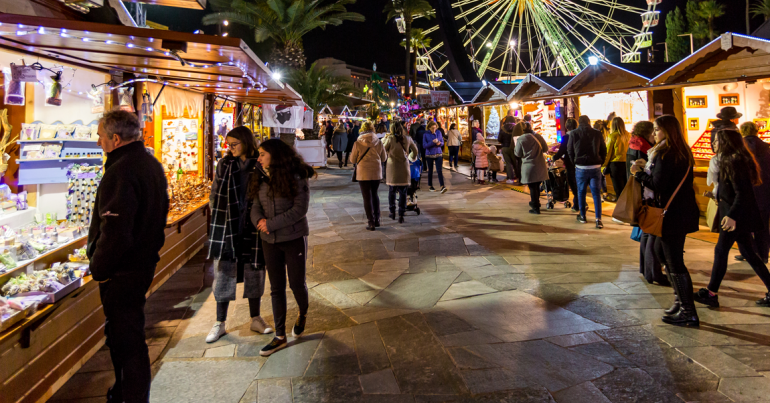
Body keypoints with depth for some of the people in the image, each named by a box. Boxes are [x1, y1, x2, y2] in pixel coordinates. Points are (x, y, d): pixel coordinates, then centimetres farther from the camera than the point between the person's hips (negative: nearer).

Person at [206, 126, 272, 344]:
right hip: (227, 228, 1)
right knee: (224, 273, 6)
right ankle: (220, 323, 19)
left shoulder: (259, 166, -3)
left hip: (252, 228, -1)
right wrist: (219, 217, -1)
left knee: (254, 272, 10)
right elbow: (214, 195, 8)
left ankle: (255, 319, 26)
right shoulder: (224, 165, 1)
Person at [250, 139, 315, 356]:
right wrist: (258, 219, -16)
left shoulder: (297, 178, -13)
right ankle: (280, 336, 19)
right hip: (269, 240, 5)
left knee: (296, 283, 4)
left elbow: (300, 209, -18)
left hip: (294, 239, -5)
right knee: (276, 288, 9)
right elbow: (255, 205, 7)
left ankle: (303, 313, 38)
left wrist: (271, 224, -19)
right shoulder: (261, 179, 6)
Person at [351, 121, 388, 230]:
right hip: (376, 173, 3)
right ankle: (377, 219, 22)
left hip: (363, 173, -3)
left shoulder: (358, 143, -10)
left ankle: (371, 222, 4)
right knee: (374, 194, 19)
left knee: (367, 197, 3)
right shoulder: (378, 142, -3)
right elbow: (384, 158, 6)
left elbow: (353, 159, -2)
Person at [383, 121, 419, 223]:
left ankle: (392, 212, 22)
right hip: (404, 168, 2)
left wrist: (384, 139, 12)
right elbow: (415, 151, 14)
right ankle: (401, 215, 4)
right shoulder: (408, 139, 2)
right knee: (403, 192, 5)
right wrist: (412, 157, 33)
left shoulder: (390, 139, -8)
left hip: (392, 167, -1)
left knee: (391, 191, 14)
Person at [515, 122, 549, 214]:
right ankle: (535, 202, 36)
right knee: (537, 186, 19)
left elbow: (518, 154, -6)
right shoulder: (538, 136, -1)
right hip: (540, 166, 4)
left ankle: (536, 208, 7)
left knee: (532, 187, 3)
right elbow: (546, 148, 6)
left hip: (529, 166, -4)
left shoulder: (520, 139, -11)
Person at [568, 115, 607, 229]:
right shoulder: (597, 133, 0)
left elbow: (570, 151, 4)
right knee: (596, 192, 4)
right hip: (595, 167, 1)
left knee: (581, 192, 14)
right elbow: (604, 150, 6)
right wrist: (600, 162, 16)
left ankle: (582, 216, 23)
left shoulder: (573, 134, -2)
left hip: (580, 167, -1)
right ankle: (598, 219, -3)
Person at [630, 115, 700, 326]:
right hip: (684, 211, 10)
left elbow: (658, 185, -21)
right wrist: (646, 170, 11)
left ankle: (688, 313, 3)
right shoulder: (682, 152, 12)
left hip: (673, 214, -10)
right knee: (660, 249, 22)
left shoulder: (664, 154, -17)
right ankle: (683, 299, 28)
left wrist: (639, 174, -8)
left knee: (675, 262, -3)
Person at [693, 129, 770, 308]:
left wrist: (732, 216, -28)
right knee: (748, 253, 13)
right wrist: (720, 198, 24)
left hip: (737, 216, -10)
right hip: (738, 216, 10)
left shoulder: (734, 162, -17)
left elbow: (742, 192, -23)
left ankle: (711, 294, 3)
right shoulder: (731, 160, 12)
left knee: (721, 251, -4)